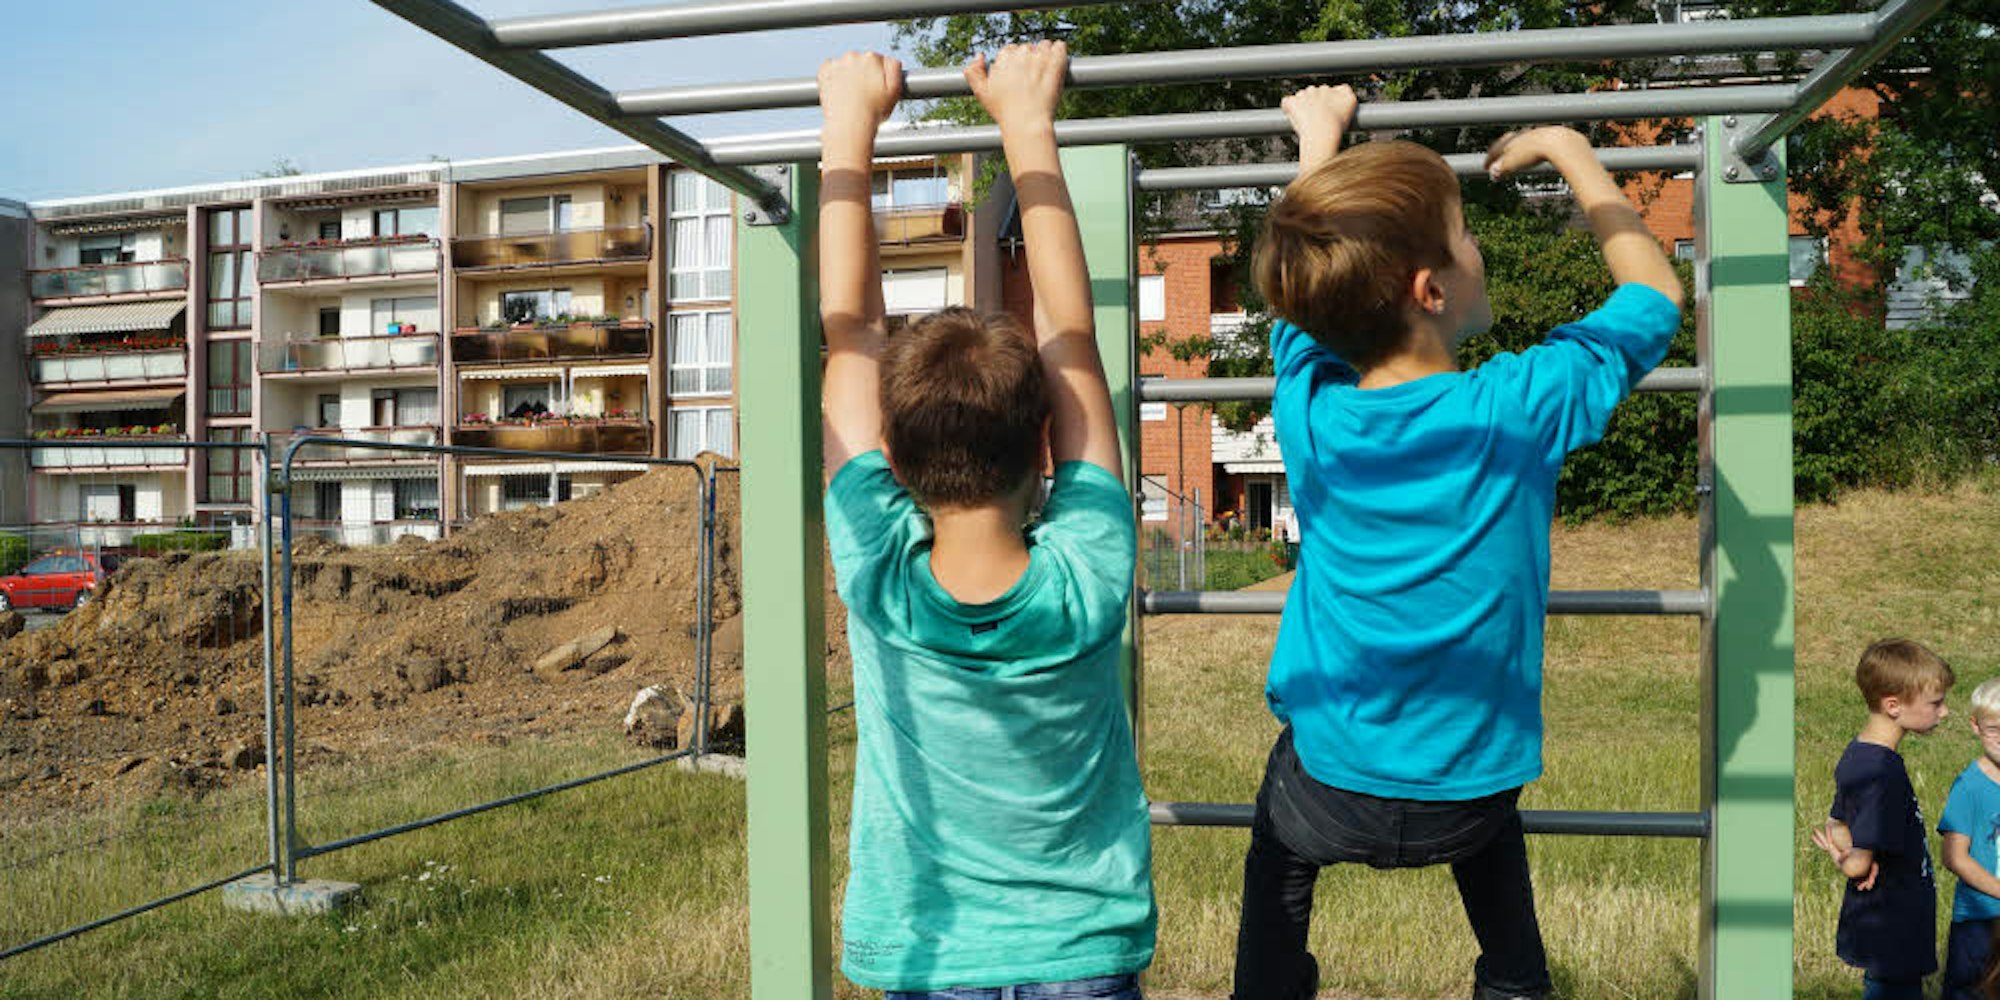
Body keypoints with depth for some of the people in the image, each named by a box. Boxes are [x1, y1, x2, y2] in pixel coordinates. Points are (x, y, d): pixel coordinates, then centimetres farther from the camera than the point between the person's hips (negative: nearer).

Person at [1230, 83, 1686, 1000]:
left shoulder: (1309, 408, -15)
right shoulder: (1523, 408, -20)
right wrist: (1567, 150, 7)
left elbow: (1299, 290, 8)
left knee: (1277, 859, 30)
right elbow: (1654, 294, -1)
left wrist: (1317, 142, 18)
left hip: (1328, 787, 1)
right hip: (1468, 788, 0)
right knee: (1490, 835, 33)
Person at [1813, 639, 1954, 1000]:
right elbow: (1857, 866, -28)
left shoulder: (1857, 754, 4)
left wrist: (1863, 856, -7)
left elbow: (1835, 825, 12)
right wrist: (1845, 860, -6)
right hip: (1892, 938, -9)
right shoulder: (1884, 774, -26)